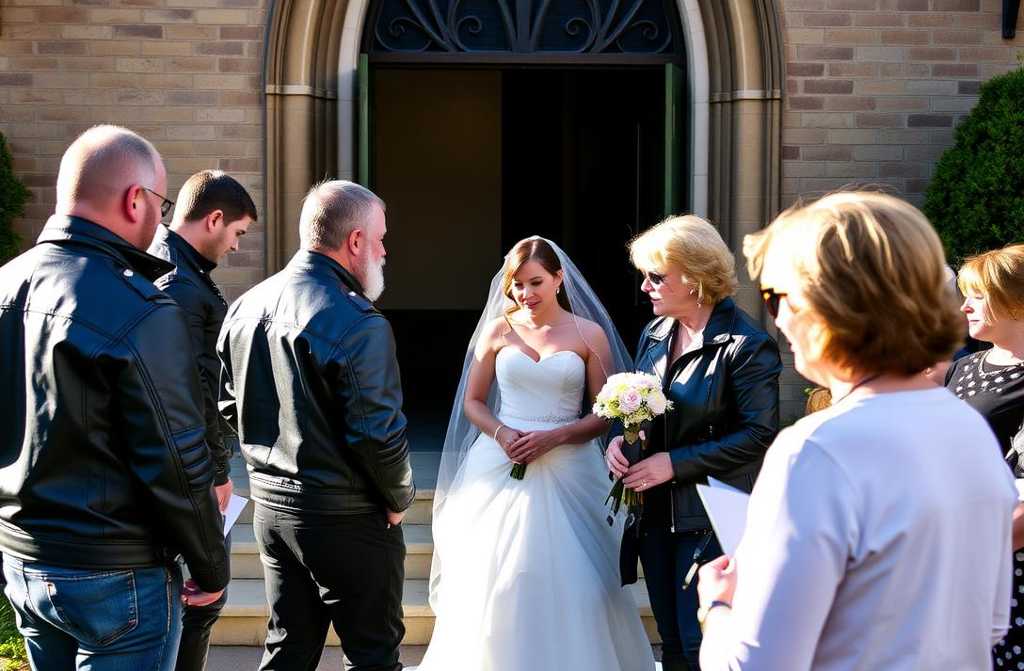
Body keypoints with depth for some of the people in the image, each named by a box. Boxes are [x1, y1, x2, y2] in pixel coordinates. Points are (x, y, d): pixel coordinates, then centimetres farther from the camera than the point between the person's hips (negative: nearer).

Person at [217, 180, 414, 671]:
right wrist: (400, 498, -5)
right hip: (346, 518, -7)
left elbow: (229, 408, 10)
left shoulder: (245, 307, 3)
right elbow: (378, 434, -21)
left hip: (270, 506, 7)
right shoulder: (359, 325, -20)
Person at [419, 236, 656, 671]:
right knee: (496, 583, 1)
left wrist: (554, 437, -13)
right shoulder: (498, 330, 5)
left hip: (566, 473, -1)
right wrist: (501, 433, -9)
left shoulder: (589, 334, 1)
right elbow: (472, 402, 10)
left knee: (566, 585, -3)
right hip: (500, 468, 1)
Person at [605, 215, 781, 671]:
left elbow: (759, 434, -18)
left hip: (709, 518, -7)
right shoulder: (654, 335, 7)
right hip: (656, 513, 7)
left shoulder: (746, 344, -15)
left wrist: (675, 462, -19)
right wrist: (620, 440, -5)